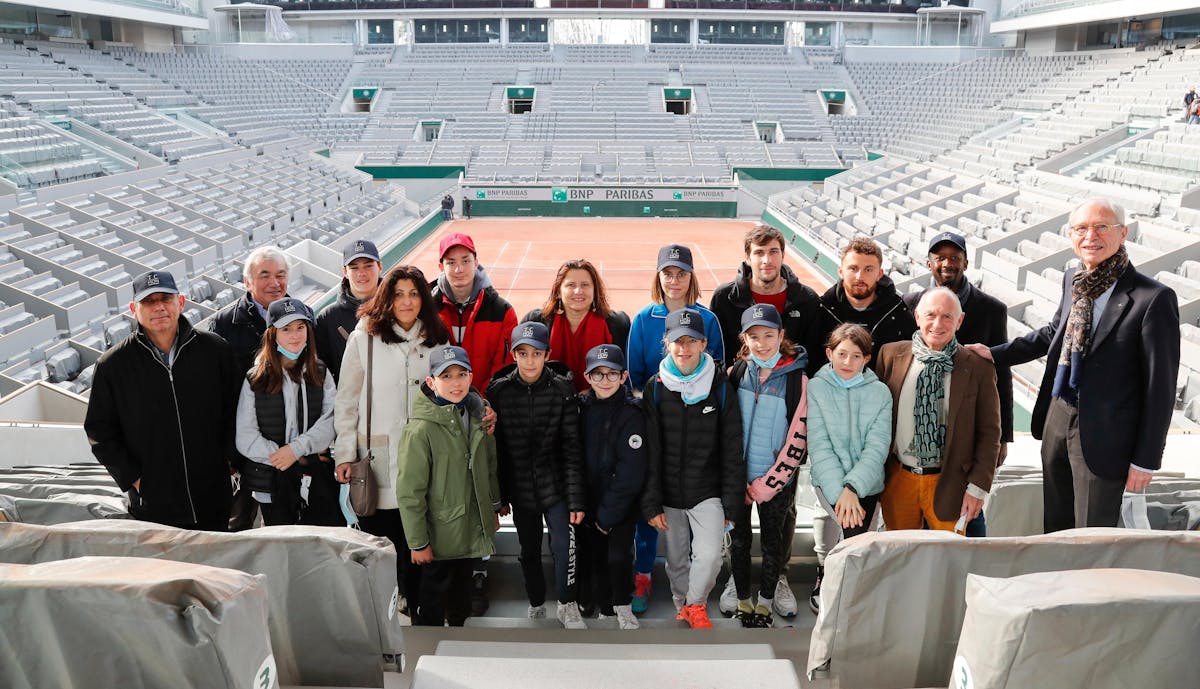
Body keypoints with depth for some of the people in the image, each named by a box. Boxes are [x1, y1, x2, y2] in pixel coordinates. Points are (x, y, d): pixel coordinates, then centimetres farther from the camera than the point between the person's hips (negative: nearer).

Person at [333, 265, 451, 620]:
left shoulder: (436, 340, 7)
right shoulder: (364, 338, -2)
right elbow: (346, 401, 0)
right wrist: (344, 454, -4)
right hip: (377, 457, -2)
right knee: (378, 538, 3)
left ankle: (417, 604, 23)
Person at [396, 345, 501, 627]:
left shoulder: (477, 415, -1)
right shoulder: (421, 429, -21)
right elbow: (409, 492, -18)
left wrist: (494, 508, 17)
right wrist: (417, 542, -16)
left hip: (472, 527, 7)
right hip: (441, 533, -6)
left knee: (462, 592, 24)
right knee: (434, 596, 8)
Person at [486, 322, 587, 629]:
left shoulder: (562, 390, -8)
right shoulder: (498, 391, -4)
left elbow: (572, 449, -8)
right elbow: (496, 448, 1)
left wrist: (576, 499, -11)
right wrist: (499, 496, 2)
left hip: (555, 485, -2)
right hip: (520, 487, 2)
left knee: (564, 545, -11)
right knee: (529, 550, 14)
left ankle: (568, 606, 11)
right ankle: (536, 603, 36)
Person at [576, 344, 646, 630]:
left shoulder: (631, 414, -13)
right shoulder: (582, 407, 0)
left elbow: (631, 473, -15)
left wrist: (608, 514, -14)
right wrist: (581, 505, -2)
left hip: (621, 507, -4)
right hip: (588, 501, 4)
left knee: (618, 556, -4)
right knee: (592, 555, 9)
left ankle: (623, 606, 21)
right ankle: (601, 604, 31)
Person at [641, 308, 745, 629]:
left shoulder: (721, 388, -4)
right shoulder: (655, 389, -2)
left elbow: (732, 450, -1)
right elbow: (649, 452, -2)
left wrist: (730, 503, -3)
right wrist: (651, 504, -6)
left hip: (708, 492, -1)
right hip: (669, 494, 1)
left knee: (709, 556, -14)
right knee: (676, 559, 13)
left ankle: (696, 604, 15)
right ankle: (683, 606, 40)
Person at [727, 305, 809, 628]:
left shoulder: (797, 379, -10)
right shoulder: (736, 373, -1)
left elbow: (797, 440, -10)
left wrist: (765, 486, -10)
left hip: (775, 479, -2)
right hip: (737, 476, 2)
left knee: (772, 541, 11)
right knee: (739, 539, 11)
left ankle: (765, 602, 29)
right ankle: (742, 599, 28)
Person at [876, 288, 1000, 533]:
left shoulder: (978, 367, -5)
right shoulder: (891, 355, 0)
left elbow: (989, 432, -1)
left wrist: (978, 487, -6)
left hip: (949, 483, -1)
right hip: (897, 481, 2)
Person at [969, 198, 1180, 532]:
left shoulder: (1154, 298, -16)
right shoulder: (1072, 280, 4)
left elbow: (1160, 387, -13)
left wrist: (1146, 460, -11)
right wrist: (996, 354, 17)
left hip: (1104, 433, -6)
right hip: (1058, 417, 6)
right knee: (1055, 530, 19)